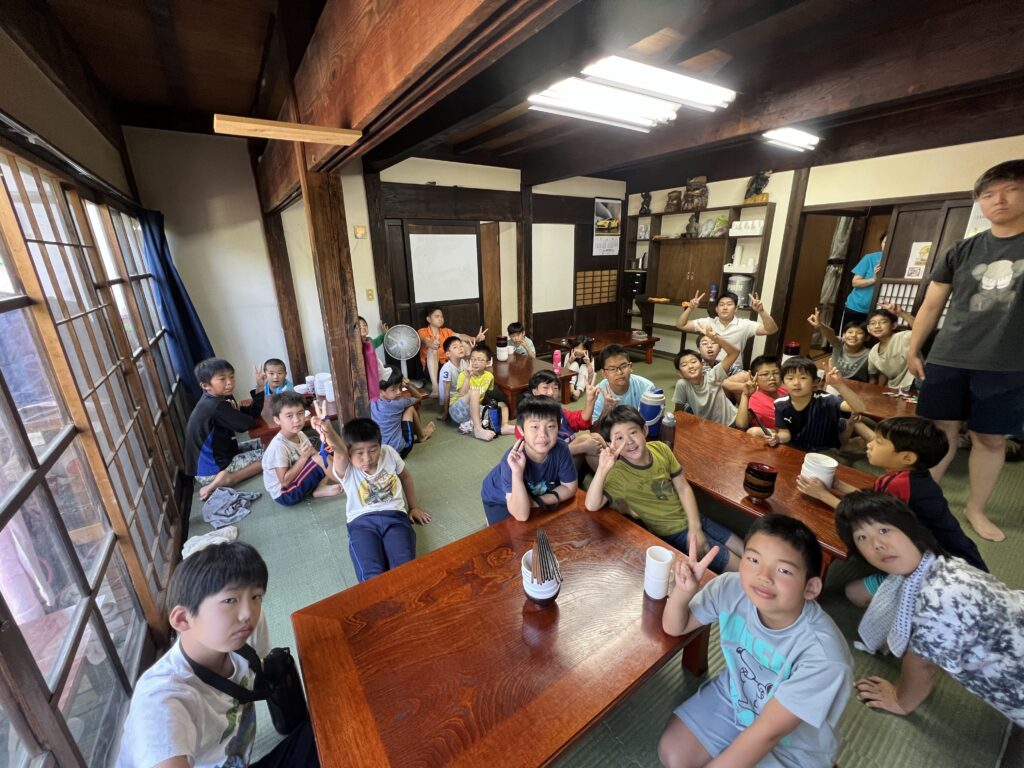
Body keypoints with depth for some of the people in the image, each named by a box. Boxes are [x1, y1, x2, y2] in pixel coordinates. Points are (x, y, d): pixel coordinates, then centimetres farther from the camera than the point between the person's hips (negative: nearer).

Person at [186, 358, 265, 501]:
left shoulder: (221, 398, 6)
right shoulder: (217, 406, -23)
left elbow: (252, 413, 5)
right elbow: (250, 423, -19)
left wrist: (259, 388, -4)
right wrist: (236, 411, 2)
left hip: (211, 460, 9)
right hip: (211, 471, -9)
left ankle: (226, 477, 4)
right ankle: (226, 479, -15)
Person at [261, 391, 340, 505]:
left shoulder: (300, 435, -2)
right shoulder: (279, 446, -26)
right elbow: (284, 481, -25)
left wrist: (322, 453, -21)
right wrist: (303, 458, -28)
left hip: (294, 480, 9)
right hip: (284, 494, -9)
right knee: (319, 459, -25)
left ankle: (319, 490, -9)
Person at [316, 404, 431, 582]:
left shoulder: (389, 453, 5)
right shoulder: (346, 470, -5)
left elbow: (405, 476, 24)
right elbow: (340, 452, -30)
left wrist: (413, 507, 27)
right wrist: (328, 430, -54)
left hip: (394, 516, 1)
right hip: (362, 521, -1)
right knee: (372, 577, -28)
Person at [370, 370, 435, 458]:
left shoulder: (373, 403, -1)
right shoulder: (397, 404, -18)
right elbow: (419, 397, 2)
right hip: (400, 451, -6)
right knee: (410, 408, 6)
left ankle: (416, 436, 48)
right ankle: (421, 435, 29)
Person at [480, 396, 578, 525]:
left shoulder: (561, 449, -30)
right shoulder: (513, 459, -40)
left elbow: (569, 488, -14)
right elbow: (521, 515, -40)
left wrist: (537, 501, -24)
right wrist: (517, 473, -52)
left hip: (534, 494, 4)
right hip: (499, 498, -3)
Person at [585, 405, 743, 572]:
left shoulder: (660, 449, -11)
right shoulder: (616, 473, -26)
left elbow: (683, 488, -2)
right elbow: (592, 506, -38)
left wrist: (695, 526, -12)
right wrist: (602, 470, -51)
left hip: (693, 520, 5)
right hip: (674, 534, -5)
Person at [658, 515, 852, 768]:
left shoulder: (822, 657, -34)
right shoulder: (731, 589, -25)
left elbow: (767, 734, -26)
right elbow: (674, 627, -13)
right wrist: (683, 590, -34)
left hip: (793, 744, -3)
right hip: (733, 695, 4)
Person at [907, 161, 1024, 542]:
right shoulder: (962, 252, 7)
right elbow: (931, 305, 9)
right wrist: (913, 349, 5)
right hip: (947, 360, 0)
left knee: (991, 438, 8)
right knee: (942, 431, 6)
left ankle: (976, 508, 23)